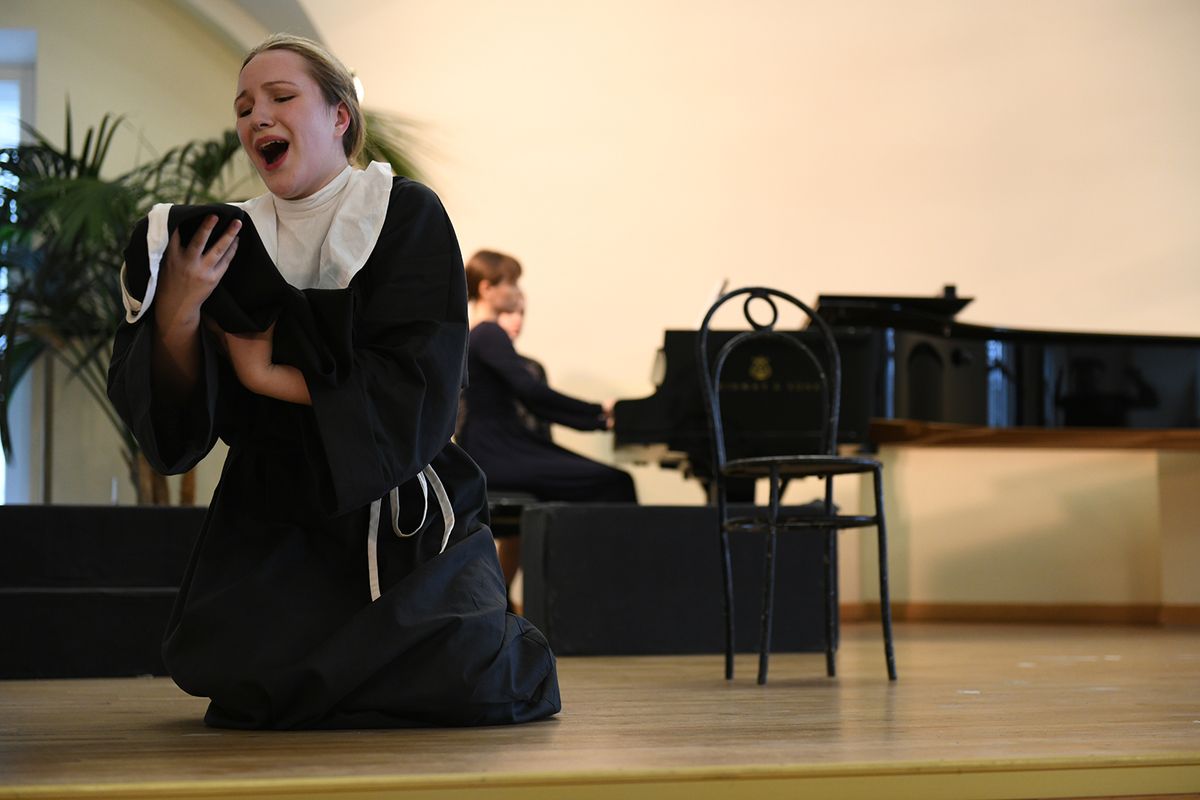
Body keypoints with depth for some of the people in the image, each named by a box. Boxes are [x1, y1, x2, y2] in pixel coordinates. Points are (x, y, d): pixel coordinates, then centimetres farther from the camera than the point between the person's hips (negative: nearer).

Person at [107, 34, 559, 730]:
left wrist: (270, 377, -16)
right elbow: (178, 419, -3)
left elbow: (416, 391, -15)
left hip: (404, 512, -2)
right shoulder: (232, 242, 4)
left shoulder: (407, 216, -6)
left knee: (466, 680, -23)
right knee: (239, 678, -22)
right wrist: (175, 314, -22)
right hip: (278, 521, 3)